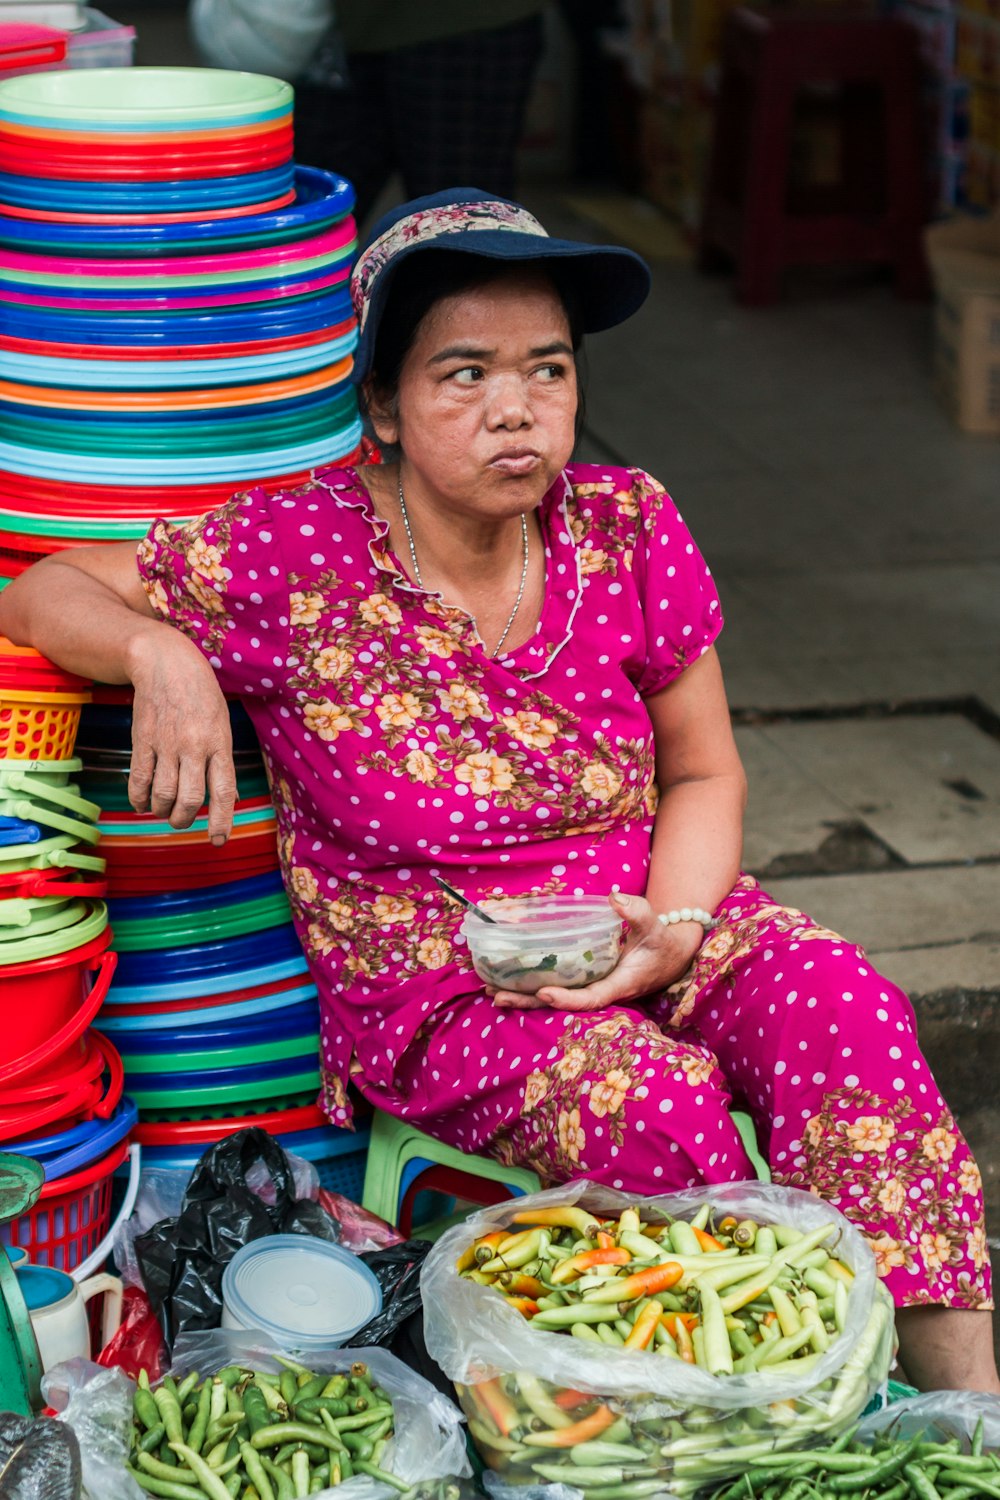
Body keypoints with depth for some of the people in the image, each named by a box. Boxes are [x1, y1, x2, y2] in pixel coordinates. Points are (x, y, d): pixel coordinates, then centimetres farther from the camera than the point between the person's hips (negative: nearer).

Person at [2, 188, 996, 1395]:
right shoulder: (293, 558, -12)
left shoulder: (628, 530, -2)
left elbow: (702, 771, 7)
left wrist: (672, 926, -13)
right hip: (433, 996, -3)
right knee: (654, 1102, -31)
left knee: (840, 1004, -25)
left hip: (641, 933, 3)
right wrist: (160, 655, -27)